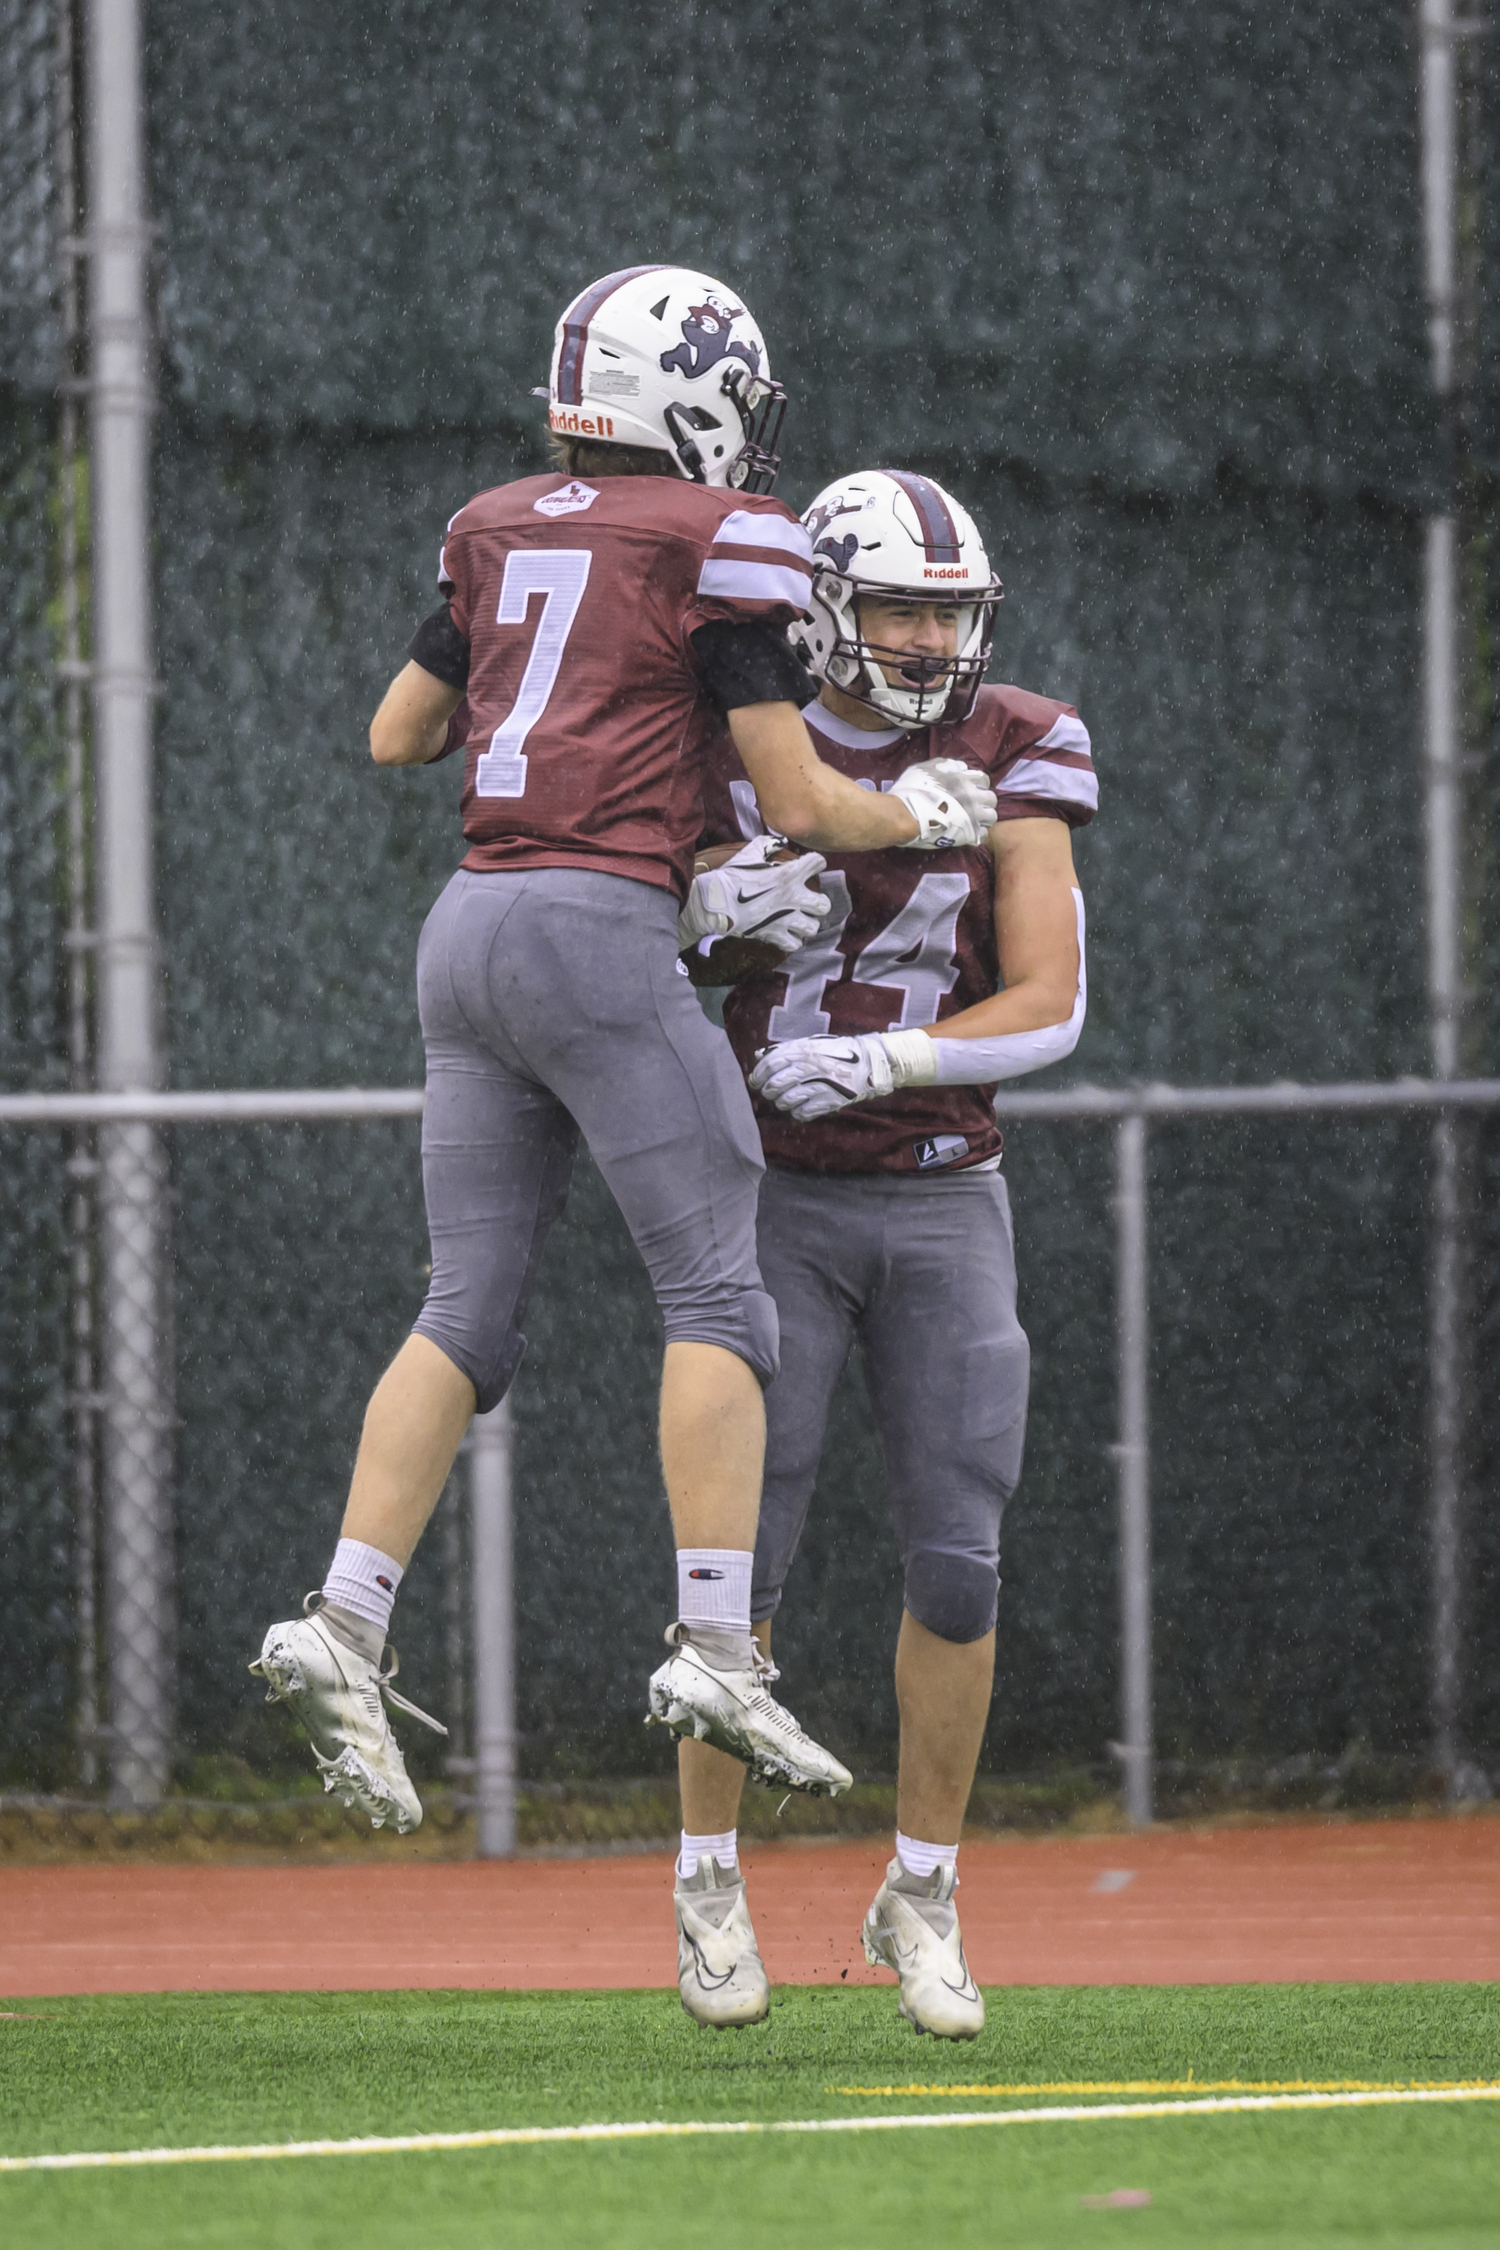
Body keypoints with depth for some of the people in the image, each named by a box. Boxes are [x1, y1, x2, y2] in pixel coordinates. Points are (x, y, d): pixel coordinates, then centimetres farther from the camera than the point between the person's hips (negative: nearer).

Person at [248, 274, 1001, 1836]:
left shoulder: (500, 532, 15)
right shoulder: (722, 543, -3)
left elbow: (395, 734, 24)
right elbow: (796, 801, -3)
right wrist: (926, 816, 14)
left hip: (468, 933, 7)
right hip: (599, 931, -7)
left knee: (470, 1312, 8)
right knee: (716, 1294, -3)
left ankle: (343, 1624, -3)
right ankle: (714, 1643, -11)